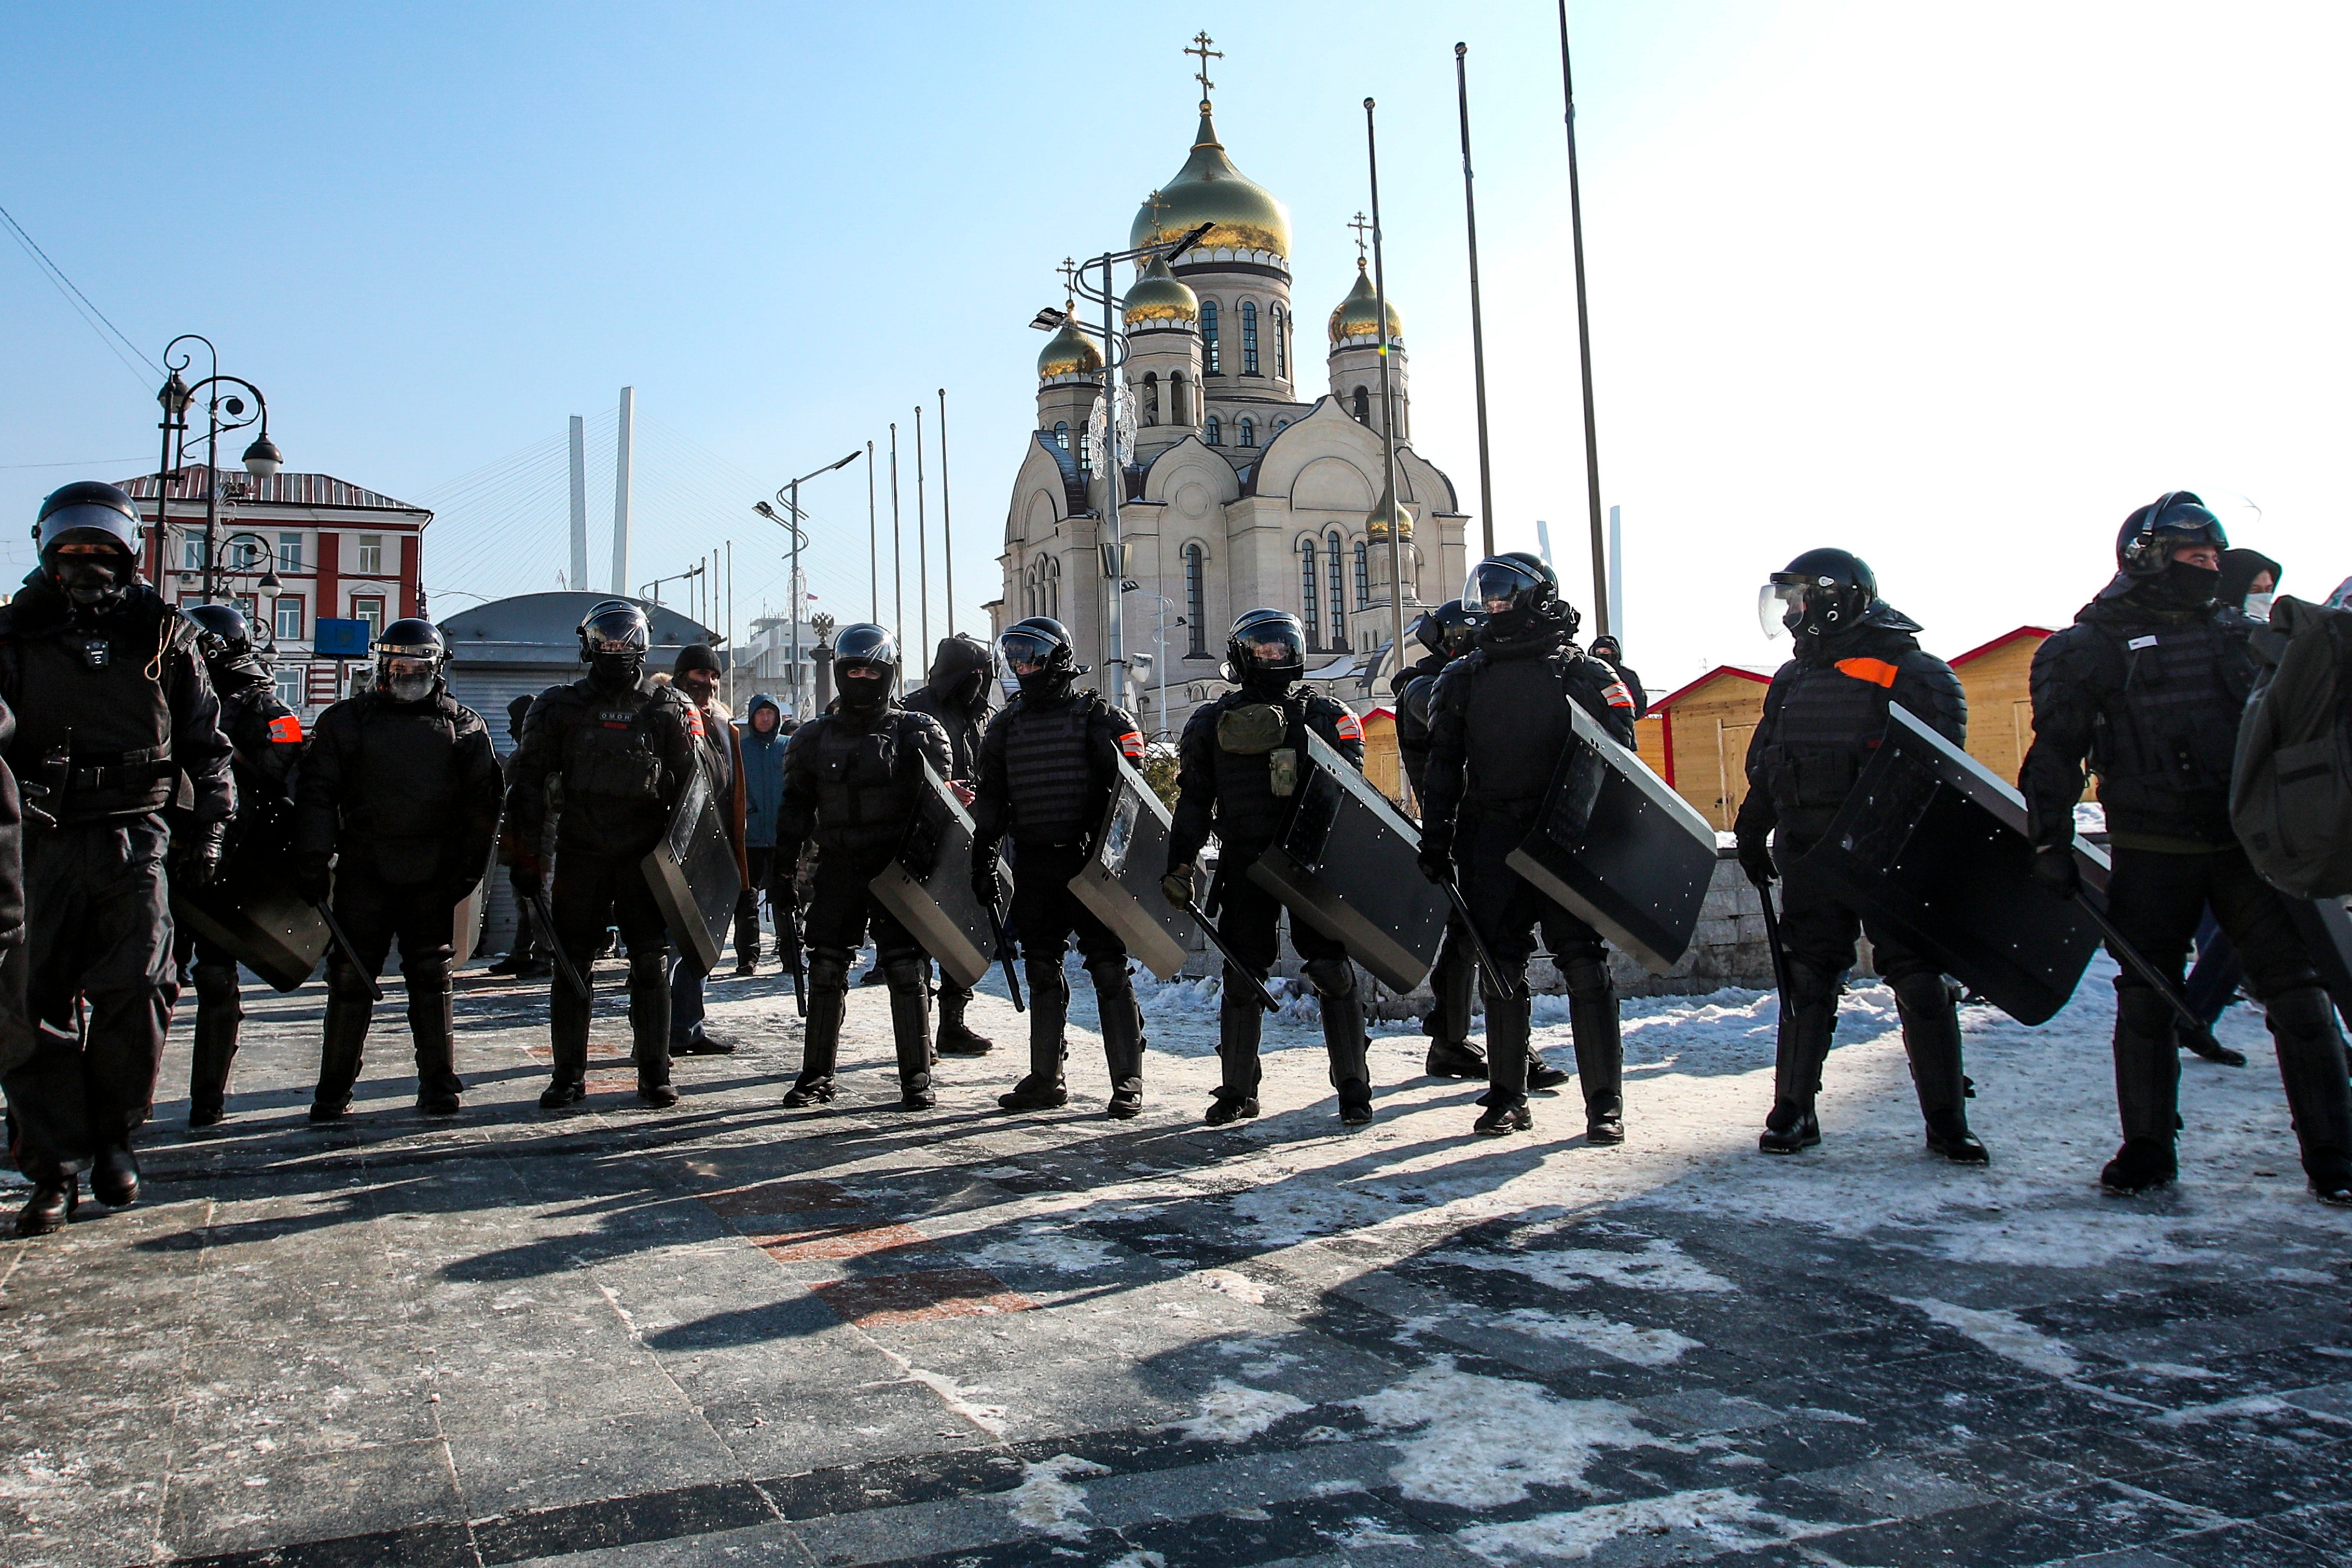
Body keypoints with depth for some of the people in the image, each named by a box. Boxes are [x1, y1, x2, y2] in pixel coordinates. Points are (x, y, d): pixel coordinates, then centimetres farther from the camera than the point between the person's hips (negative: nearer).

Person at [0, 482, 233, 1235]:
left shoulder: (164, 634, 12)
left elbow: (206, 741, 16)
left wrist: (209, 826, 9)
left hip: (133, 837, -1)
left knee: (135, 987, -13)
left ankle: (114, 1133, 9)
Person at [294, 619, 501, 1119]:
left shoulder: (464, 726, 8)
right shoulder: (347, 720, 7)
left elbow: (483, 802, 8)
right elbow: (316, 792, 4)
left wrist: (469, 866, 1)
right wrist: (313, 864, -4)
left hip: (431, 874, 0)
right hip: (364, 867, 0)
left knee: (431, 975, 6)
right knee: (351, 975, 1)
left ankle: (439, 1083, 12)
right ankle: (334, 1088, 11)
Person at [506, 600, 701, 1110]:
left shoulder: (669, 709, 5)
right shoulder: (559, 708, 6)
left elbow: (691, 789, 7)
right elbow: (529, 785, 6)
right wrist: (525, 856, 0)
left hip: (645, 853, -1)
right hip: (580, 852, 1)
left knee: (652, 965, 0)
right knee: (571, 964, 3)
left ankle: (654, 1074, 9)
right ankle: (569, 1076, 13)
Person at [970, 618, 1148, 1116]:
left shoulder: (1097, 716, -3)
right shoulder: (1006, 725, 13)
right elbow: (991, 801, 16)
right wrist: (982, 862, 9)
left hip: (1089, 863, -5)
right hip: (1033, 865, 5)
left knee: (1109, 971, -4)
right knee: (1042, 972, 10)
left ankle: (1127, 1082, 2)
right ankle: (1046, 1080, 19)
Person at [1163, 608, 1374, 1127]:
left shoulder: (1326, 714, 6)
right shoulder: (1212, 722, 11)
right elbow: (1194, 801, 12)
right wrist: (1180, 864, 4)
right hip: (1244, 864, 2)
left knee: (1332, 971, -4)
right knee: (1241, 977, 5)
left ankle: (1354, 1089, 7)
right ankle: (1237, 1090, 18)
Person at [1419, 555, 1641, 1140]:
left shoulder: (1584, 673, 3)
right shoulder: (1462, 679, 13)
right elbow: (1444, 768, 13)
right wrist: (1435, 845, 7)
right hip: (1492, 844, 4)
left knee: (1585, 966, -5)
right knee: (1501, 971, 7)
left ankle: (1605, 1102, 3)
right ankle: (1507, 1098, 18)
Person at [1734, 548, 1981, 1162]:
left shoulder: (1909, 671, -6)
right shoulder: (1792, 680, 15)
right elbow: (1763, 767, 21)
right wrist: (1752, 832, 18)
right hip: (1811, 856, 5)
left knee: (1919, 979, -2)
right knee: (1807, 977, 6)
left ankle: (1947, 1121, 8)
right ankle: (1793, 1110, 14)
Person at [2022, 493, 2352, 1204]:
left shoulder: (2242, 637, 14)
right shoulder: (2090, 647, 1)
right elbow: (2056, 751, -1)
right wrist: (2051, 839, -6)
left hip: (2249, 845, 3)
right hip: (2152, 853, -3)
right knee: (2147, 999, 4)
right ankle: (2148, 1149, 16)